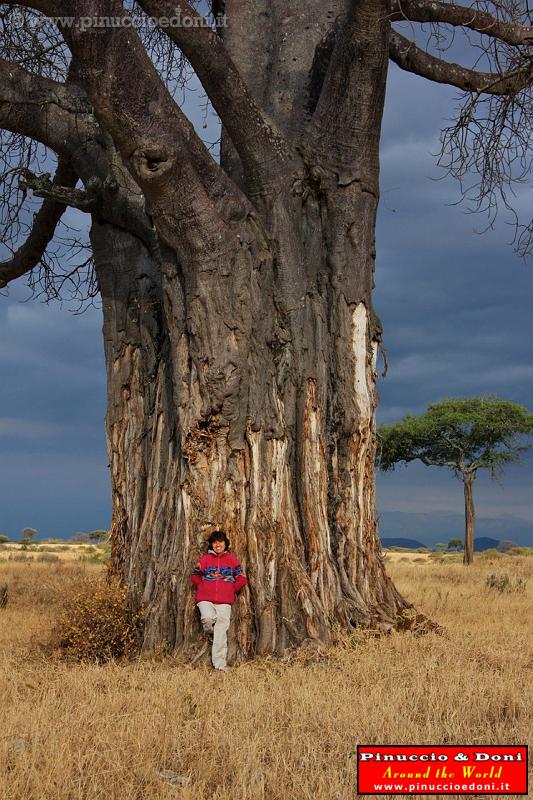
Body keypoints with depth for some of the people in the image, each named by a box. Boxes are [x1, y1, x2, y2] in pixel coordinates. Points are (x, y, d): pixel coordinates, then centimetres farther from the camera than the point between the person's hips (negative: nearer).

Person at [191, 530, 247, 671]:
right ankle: (209, 635, 7)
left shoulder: (232, 559, 9)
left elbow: (241, 579, 12)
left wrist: (230, 590, 6)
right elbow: (195, 577, 15)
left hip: (224, 602, 0)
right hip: (205, 600, 0)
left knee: (221, 634, -6)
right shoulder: (205, 559, 9)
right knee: (208, 618, -28)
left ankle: (220, 665, -3)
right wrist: (204, 589, 5)